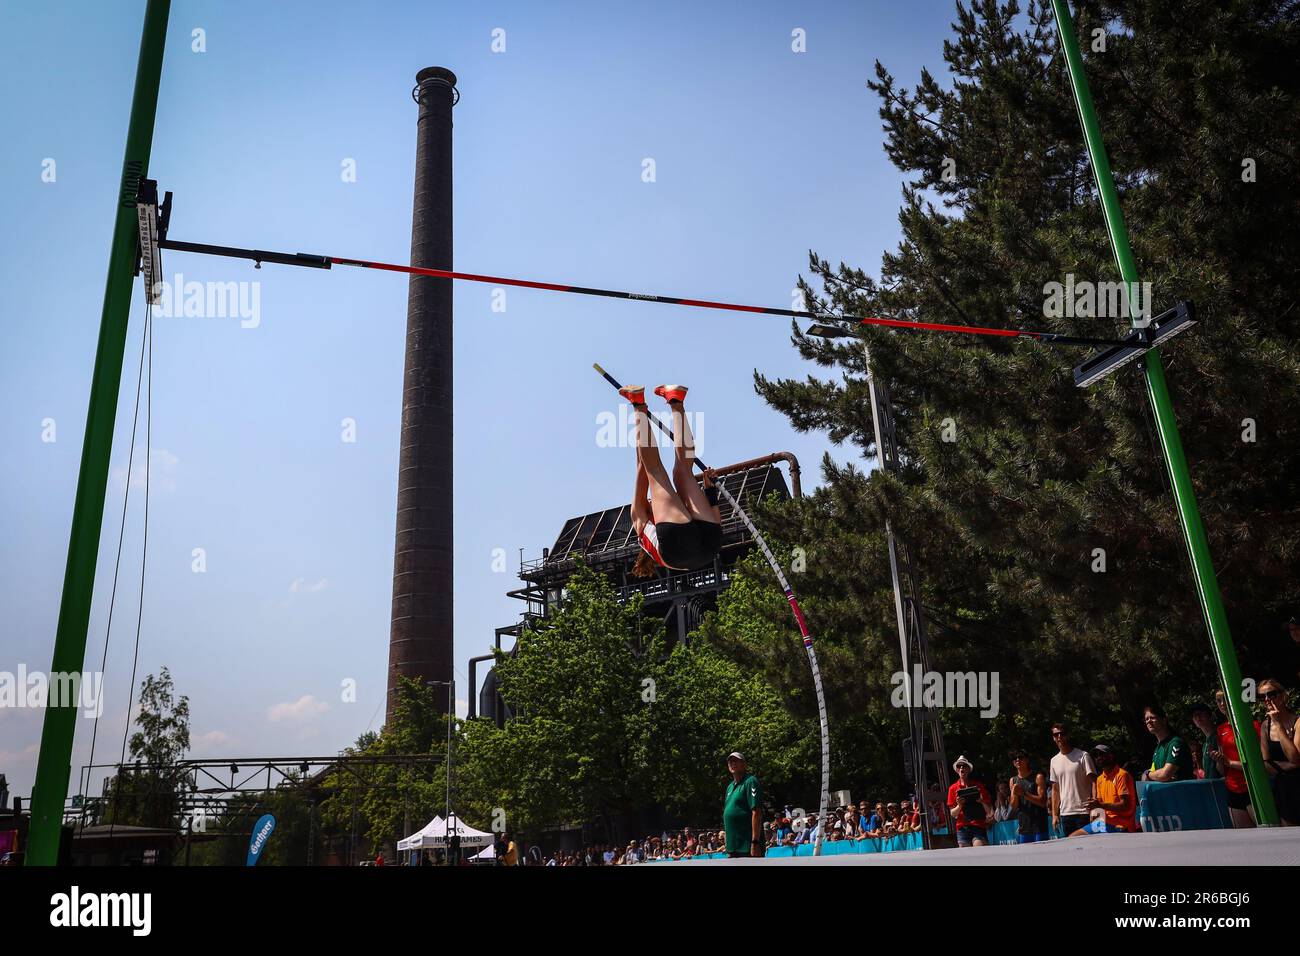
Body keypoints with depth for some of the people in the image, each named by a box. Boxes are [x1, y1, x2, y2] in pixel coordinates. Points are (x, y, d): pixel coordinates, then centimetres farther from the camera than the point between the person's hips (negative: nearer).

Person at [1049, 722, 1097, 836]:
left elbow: (1094, 782, -8)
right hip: (1065, 813, 5)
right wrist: (1054, 814, 10)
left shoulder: (1083, 756, -3)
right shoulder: (1054, 761, 12)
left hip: (1083, 812, -5)